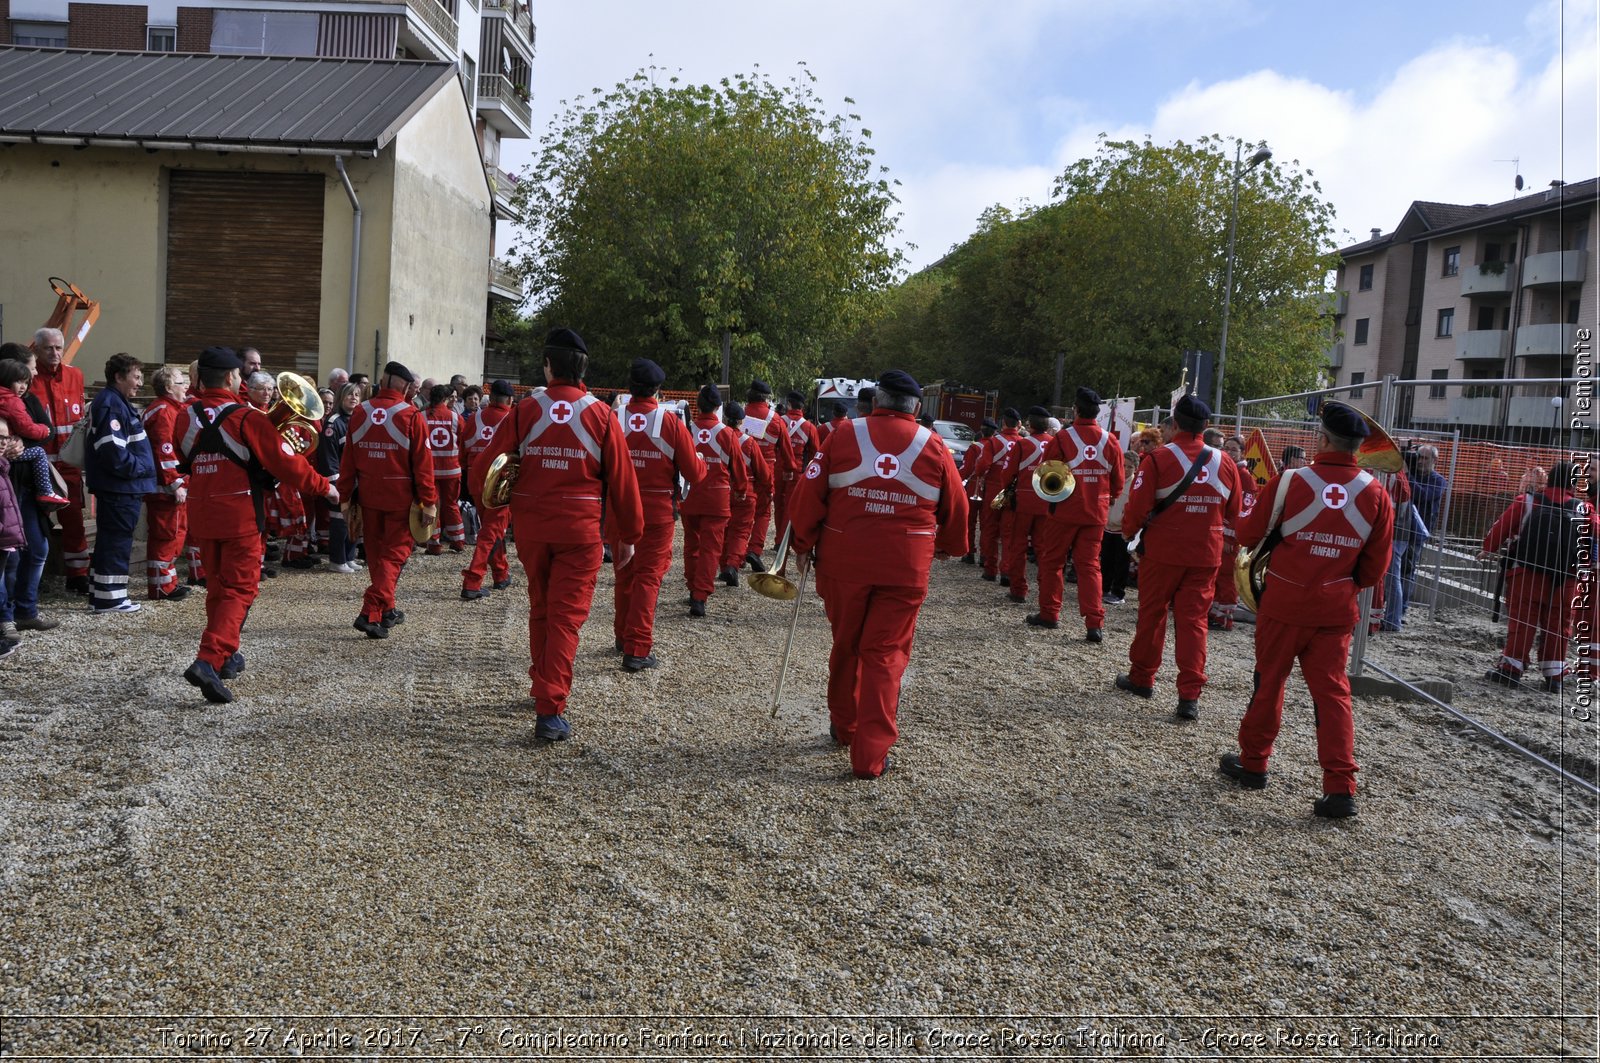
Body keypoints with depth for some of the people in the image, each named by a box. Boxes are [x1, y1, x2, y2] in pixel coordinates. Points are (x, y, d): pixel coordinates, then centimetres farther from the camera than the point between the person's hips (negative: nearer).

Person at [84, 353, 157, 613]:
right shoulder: (112, 405, -16)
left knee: (109, 540, 16)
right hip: (119, 487, -11)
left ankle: (100, 594, 24)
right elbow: (112, 449, -24)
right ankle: (110, 597, 1)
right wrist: (139, 468, -14)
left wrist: (141, 468, 13)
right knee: (117, 542, -5)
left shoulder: (119, 402, 18)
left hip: (122, 487, 11)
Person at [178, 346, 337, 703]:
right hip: (241, 517, -6)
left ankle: (226, 656, 30)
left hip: (202, 516, 6)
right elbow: (285, 462, -14)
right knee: (239, 590, -2)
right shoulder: (246, 418, -14)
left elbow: (183, 461, 17)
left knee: (217, 587, 19)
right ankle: (208, 660, -18)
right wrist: (323, 487, -2)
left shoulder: (186, 417, 3)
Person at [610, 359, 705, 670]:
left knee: (624, 575, 18)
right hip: (657, 512, -3)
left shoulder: (612, 420, -6)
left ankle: (623, 636, 34)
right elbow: (695, 473, -7)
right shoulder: (671, 423, -10)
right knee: (648, 577, 2)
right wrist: (702, 462, 15)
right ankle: (638, 649, -3)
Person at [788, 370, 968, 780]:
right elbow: (956, 508, 8)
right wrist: (949, 547, 26)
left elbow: (808, 492, -2)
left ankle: (844, 726, 36)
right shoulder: (934, 447, 1)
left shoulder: (844, 437, -2)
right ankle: (870, 755, 2)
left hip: (843, 561, 1)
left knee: (846, 647, 19)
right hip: (906, 568, 0)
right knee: (885, 655, 5)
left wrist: (804, 545, 10)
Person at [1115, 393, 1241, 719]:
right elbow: (1232, 513, 9)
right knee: (1193, 620, 6)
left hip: (1163, 551, -3)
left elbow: (1138, 506, -13)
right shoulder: (1225, 463, 0)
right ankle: (1190, 695, 1)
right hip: (1206, 554, 3)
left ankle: (1142, 677, 26)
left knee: (1152, 614, 13)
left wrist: (1128, 532, 5)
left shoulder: (1158, 459, -12)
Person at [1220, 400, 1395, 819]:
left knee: (1269, 682, 13)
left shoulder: (1289, 481, -12)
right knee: (1332, 691, 6)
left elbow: (1248, 535, -2)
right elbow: (1376, 565, 3)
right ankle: (1340, 788, 1)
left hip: (1284, 603, -2)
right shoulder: (1375, 493, -3)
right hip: (1336, 609, 2)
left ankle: (1253, 763, 27)